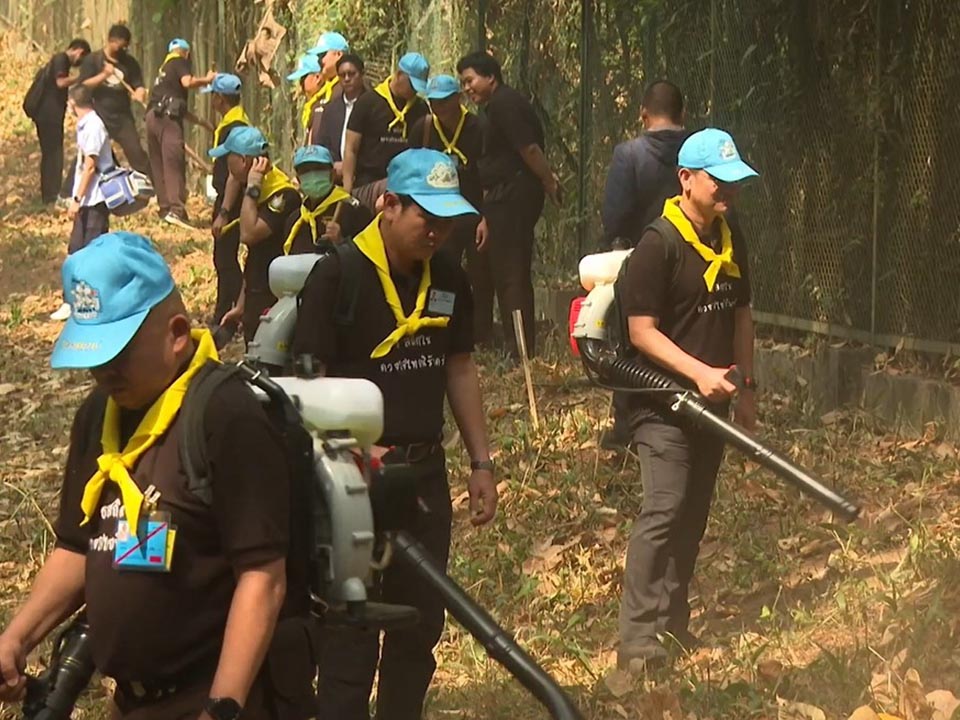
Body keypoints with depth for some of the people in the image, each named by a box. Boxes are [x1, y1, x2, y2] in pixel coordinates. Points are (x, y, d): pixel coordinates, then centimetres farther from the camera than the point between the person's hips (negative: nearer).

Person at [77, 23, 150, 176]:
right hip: (99, 117, -1)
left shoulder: (130, 63, 8)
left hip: (123, 117, 1)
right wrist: (103, 75, -20)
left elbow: (138, 86, 2)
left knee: (136, 152, -7)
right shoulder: (92, 60, 2)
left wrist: (140, 95, -23)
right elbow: (83, 86, -5)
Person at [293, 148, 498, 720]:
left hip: (426, 471, 6)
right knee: (352, 627, -1)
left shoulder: (449, 280, 7)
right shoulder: (339, 276, -13)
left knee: (421, 620, 14)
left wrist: (482, 463, 13)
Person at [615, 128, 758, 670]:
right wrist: (699, 372, -24)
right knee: (664, 511, -15)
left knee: (694, 514, 13)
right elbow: (642, 331, -17)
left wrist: (746, 387, 16)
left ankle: (673, 621, 25)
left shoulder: (731, 239, 10)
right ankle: (637, 640, -16)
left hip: (711, 402, 8)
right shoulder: (659, 244, -15)